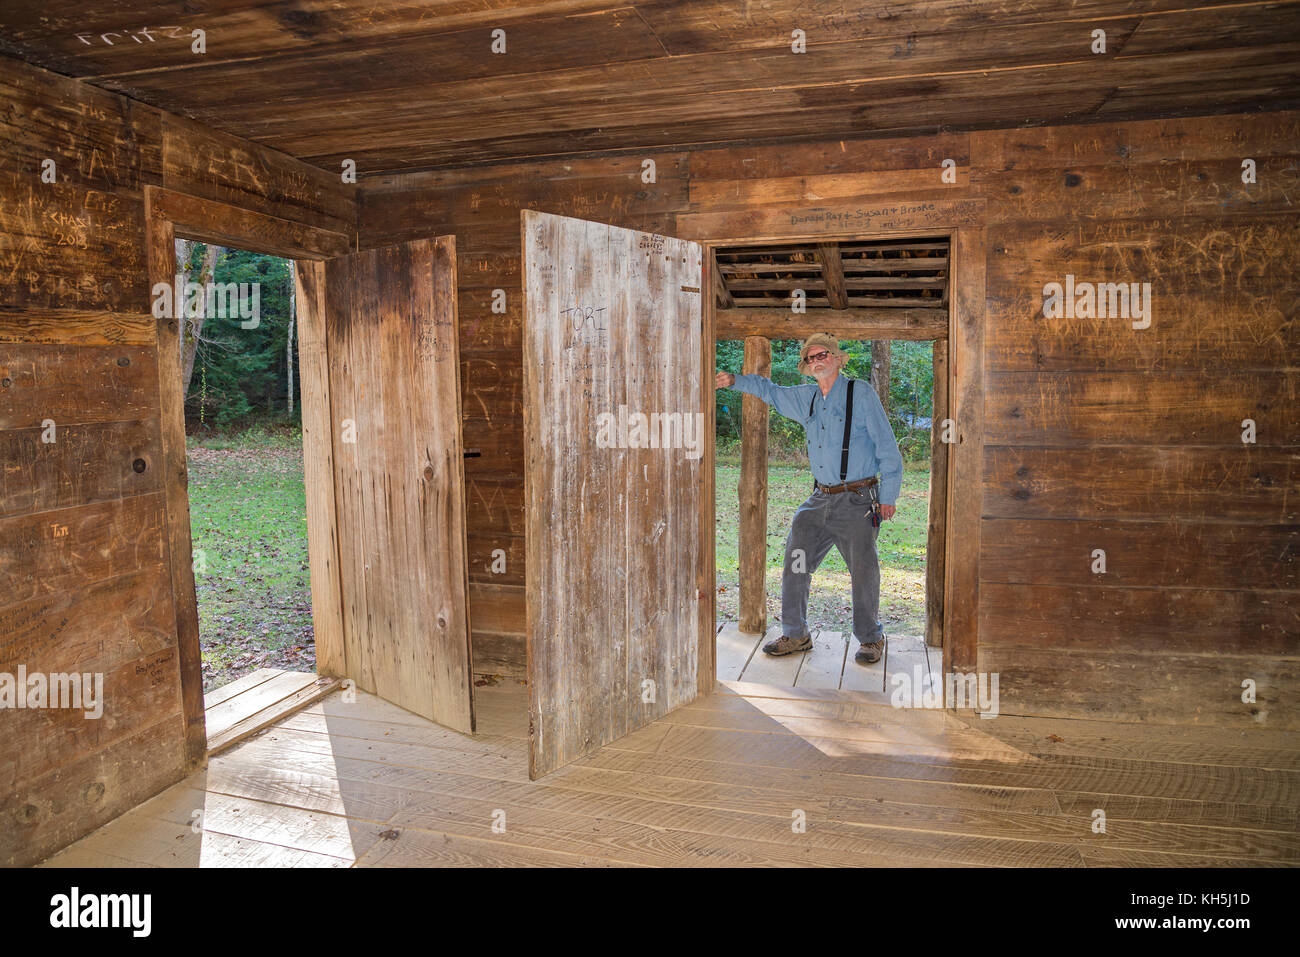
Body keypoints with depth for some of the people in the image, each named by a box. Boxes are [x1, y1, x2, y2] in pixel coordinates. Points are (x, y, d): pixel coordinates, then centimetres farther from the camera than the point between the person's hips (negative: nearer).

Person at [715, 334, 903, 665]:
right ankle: (795, 635, 17)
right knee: (794, 565, 3)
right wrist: (735, 381, 20)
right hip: (820, 500, 6)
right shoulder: (805, 397, 12)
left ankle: (870, 639, 18)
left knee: (864, 572, -3)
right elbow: (770, 391, 32)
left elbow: (886, 447, -4)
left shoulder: (861, 393, -4)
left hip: (857, 501, -5)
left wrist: (889, 495, -7)